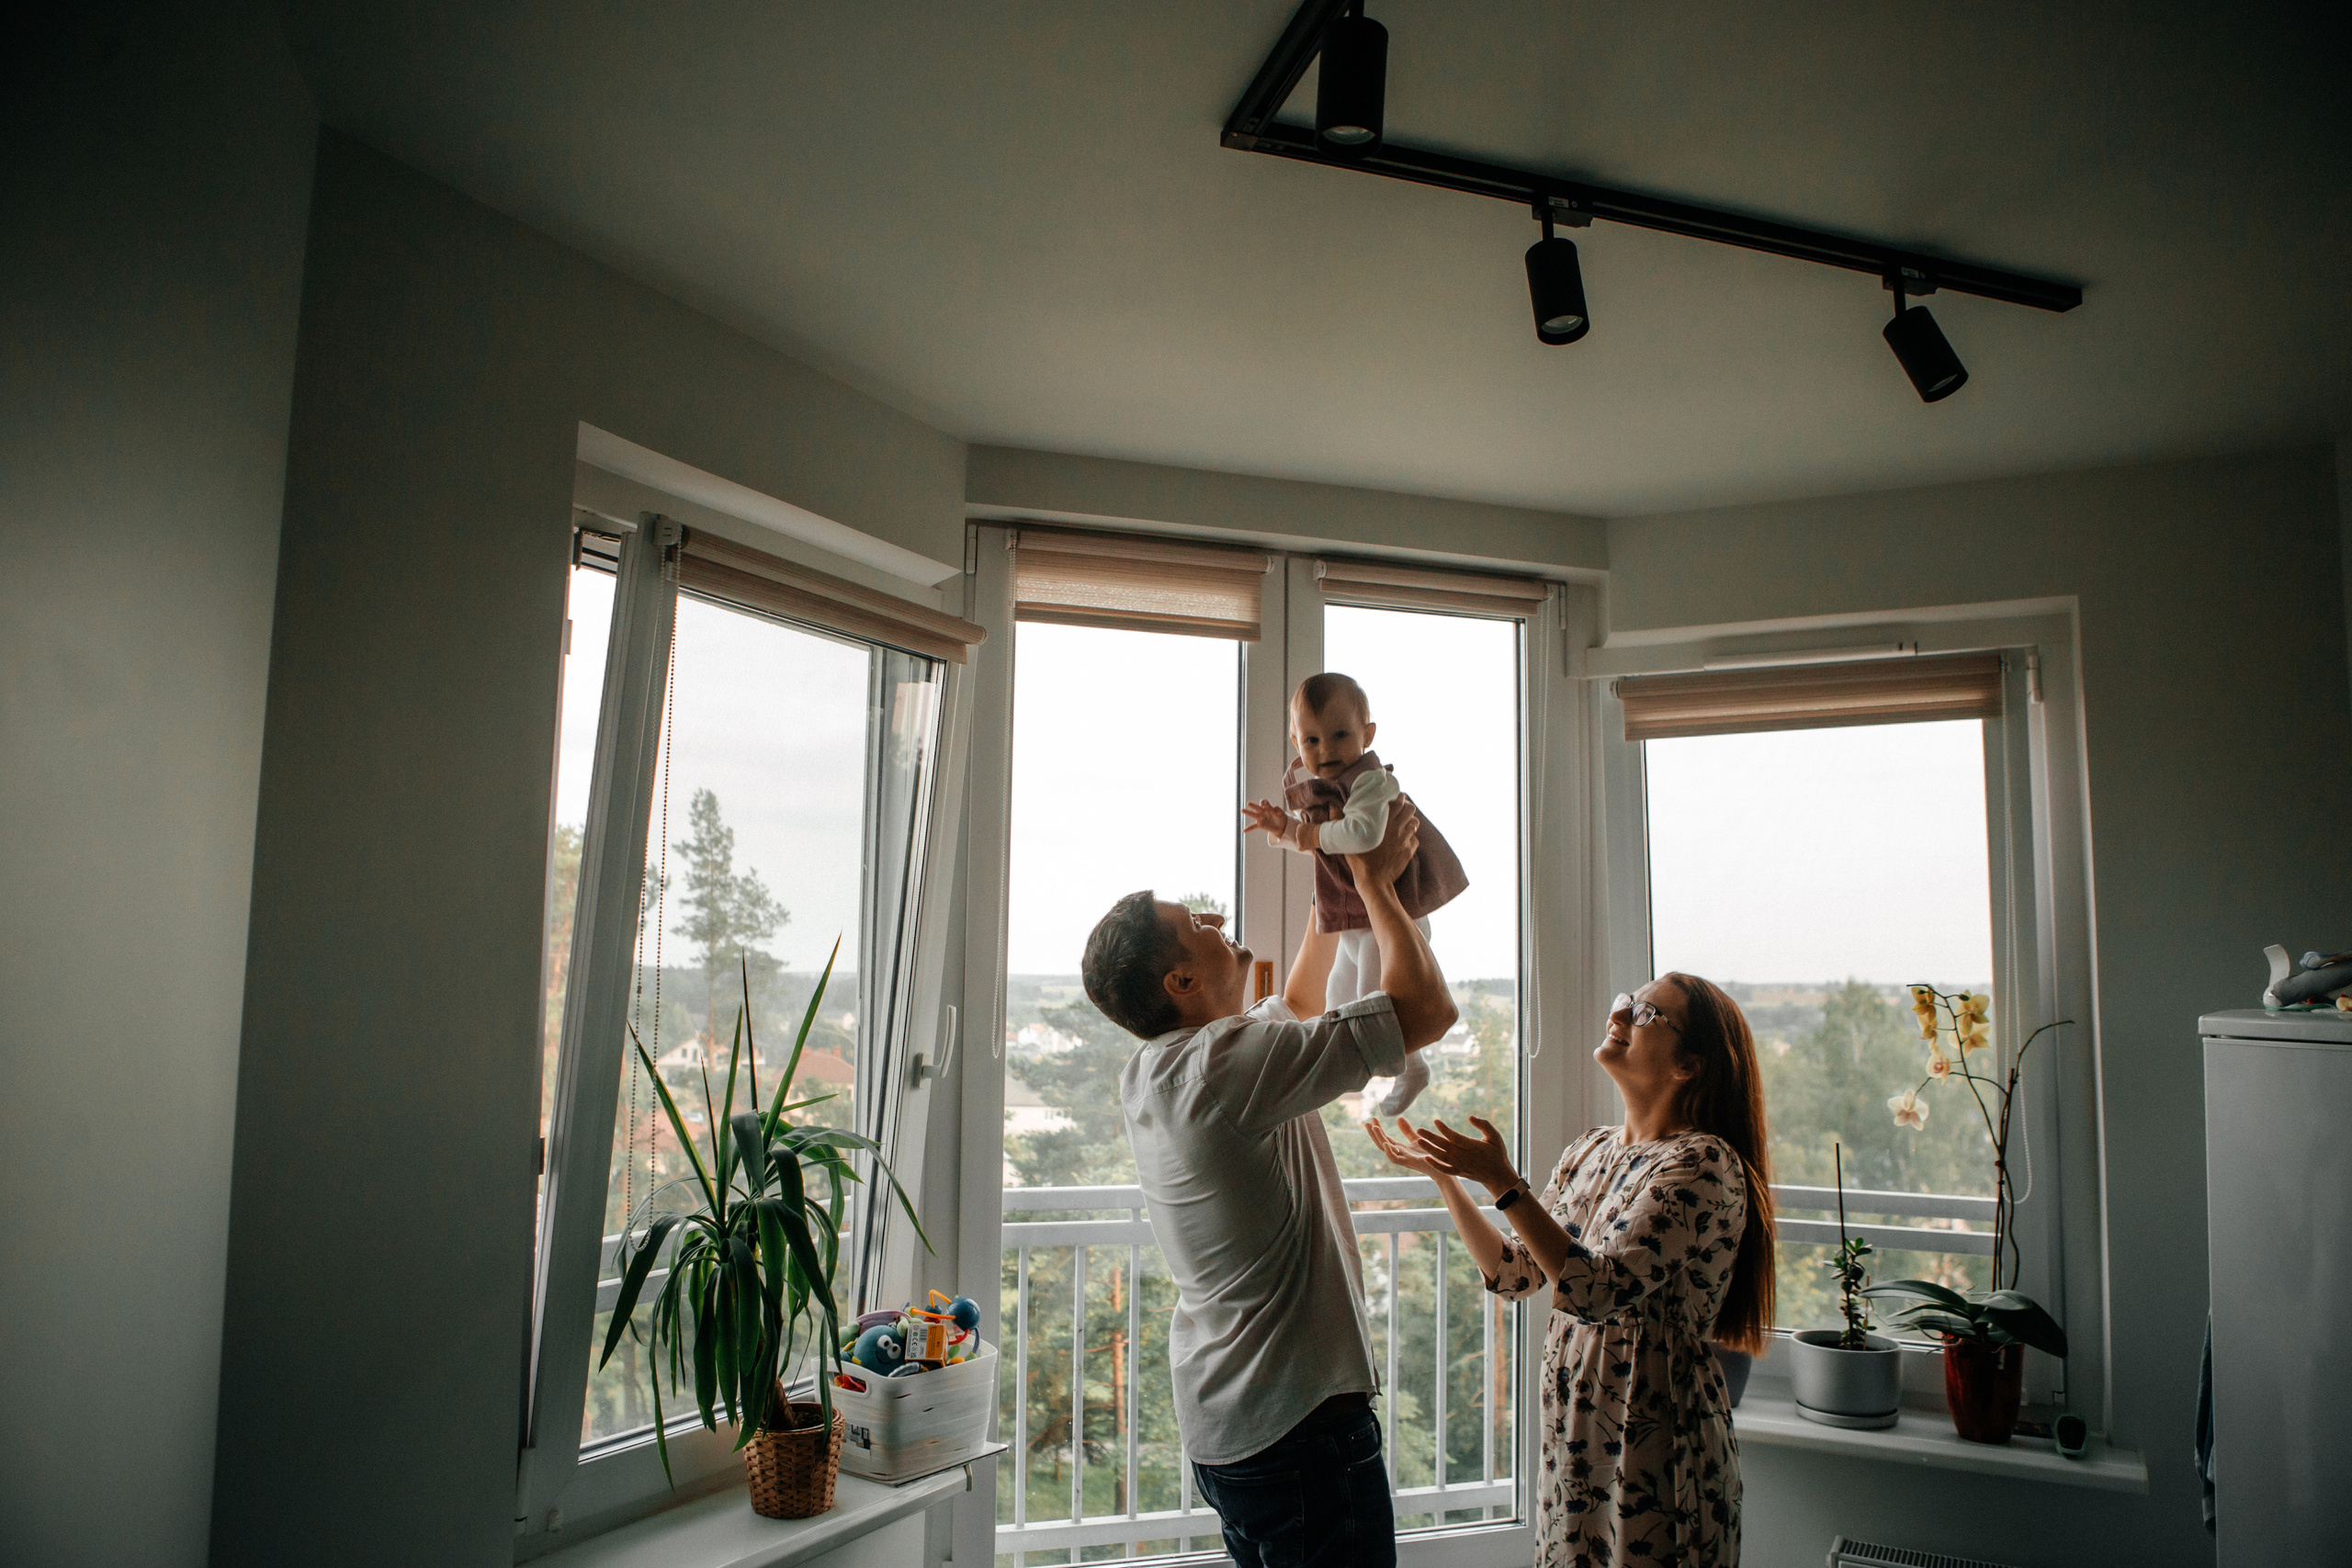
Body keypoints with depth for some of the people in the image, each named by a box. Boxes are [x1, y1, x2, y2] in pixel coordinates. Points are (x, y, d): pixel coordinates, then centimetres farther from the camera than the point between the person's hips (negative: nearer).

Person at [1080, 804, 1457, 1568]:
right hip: (1302, 1420, -9)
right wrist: (1374, 880, -7)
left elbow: (1297, 1005, 22)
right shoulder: (1228, 1060, -23)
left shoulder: (1146, 1075, 5)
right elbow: (1426, 1006, -19)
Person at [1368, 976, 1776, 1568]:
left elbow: (1600, 1288, -28)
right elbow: (1515, 1271, 10)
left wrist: (1503, 1182, -31)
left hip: (1653, 1457, -7)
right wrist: (1443, 1174, 7)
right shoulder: (1593, 1150, 7)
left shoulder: (1702, 1164, -17)